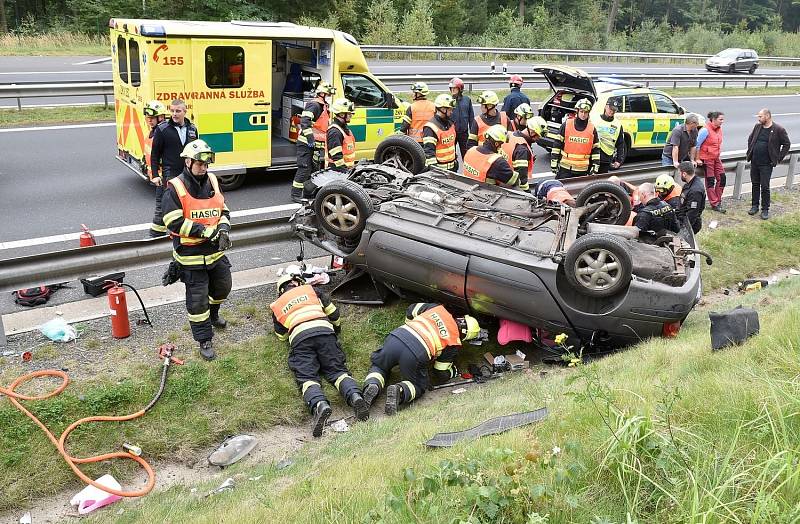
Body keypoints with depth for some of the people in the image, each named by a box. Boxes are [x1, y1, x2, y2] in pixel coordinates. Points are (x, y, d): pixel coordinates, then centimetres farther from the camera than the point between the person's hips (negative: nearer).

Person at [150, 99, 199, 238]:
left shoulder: (192, 129, 8)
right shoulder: (162, 129, -5)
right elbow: (154, 154, -2)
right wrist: (155, 174, -8)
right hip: (169, 175, -4)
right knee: (162, 206, -2)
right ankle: (156, 235, 7)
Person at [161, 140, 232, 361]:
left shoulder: (212, 181, 4)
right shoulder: (175, 188, -13)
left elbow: (224, 211, 10)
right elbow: (174, 223, -19)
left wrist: (223, 229, -10)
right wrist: (206, 232, -22)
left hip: (216, 251, 6)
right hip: (191, 255, -6)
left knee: (222, 287, 23)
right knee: (197, 299, 2)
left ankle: (212, 315, 53)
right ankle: (204, 340, 16)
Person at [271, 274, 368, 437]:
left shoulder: (277, 305, 31)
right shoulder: (312, 290, 28)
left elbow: (281, 335, 36)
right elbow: (333, 312, 25)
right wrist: (337, 327, 45)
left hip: (299, 337, -1)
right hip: (324, 330, 1)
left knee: (307, 377, -11)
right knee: (337, 369, -2)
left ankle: (319, 404, -42)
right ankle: (354, 395, -32)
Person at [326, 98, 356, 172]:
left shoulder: (345, 128, 16)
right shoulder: (334, 131, -17)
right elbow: (336, 156, -22)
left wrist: (352, 166, 23)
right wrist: (344, 171, -24)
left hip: (347, 168, 10)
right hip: (337, 170, -10)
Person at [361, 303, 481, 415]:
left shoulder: (438, 308, 22)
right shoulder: (454, 344, 15)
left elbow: (411, 310, 32)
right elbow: (441, 374, 20)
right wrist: (454, 371, 41)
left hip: (394, 338, 4)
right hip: (416, 354, -3)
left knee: (378, 365, 31)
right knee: (419, 387, 24)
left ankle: (373, 385, 0)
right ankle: (400, 391, -8)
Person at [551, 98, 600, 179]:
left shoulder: (592, 129, 3)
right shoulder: (566, 125, -2)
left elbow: (596, 150, 7)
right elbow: (557, 144, -1)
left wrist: (595, 167, 2)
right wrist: (554, 163, -5)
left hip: (582, 170, 2)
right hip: (565, 168, -2)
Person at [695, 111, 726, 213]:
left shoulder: (719, 129, 6)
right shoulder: (705, 130, -17)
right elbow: (697, 145, -15)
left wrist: (718, 154, 16)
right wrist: (697, 159, -14)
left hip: (716, 158, 8)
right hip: (706, 159, -8)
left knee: (721, 178, 4)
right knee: (710, 181, -2)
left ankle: (718, 200, 15)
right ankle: (715, 204, 2)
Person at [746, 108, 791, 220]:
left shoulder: (778, 129, -9)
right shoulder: (757, 127, 6)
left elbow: (787, 144, -3)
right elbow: (750, 139, 21)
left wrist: (778, 158, -5)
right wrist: (749, 152, 12)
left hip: (767, 164, -5)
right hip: (754, 162, 5)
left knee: (765, 187, -2)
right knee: (755, 185, 13)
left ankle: (765, 209, 7)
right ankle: (754, 206, 24)